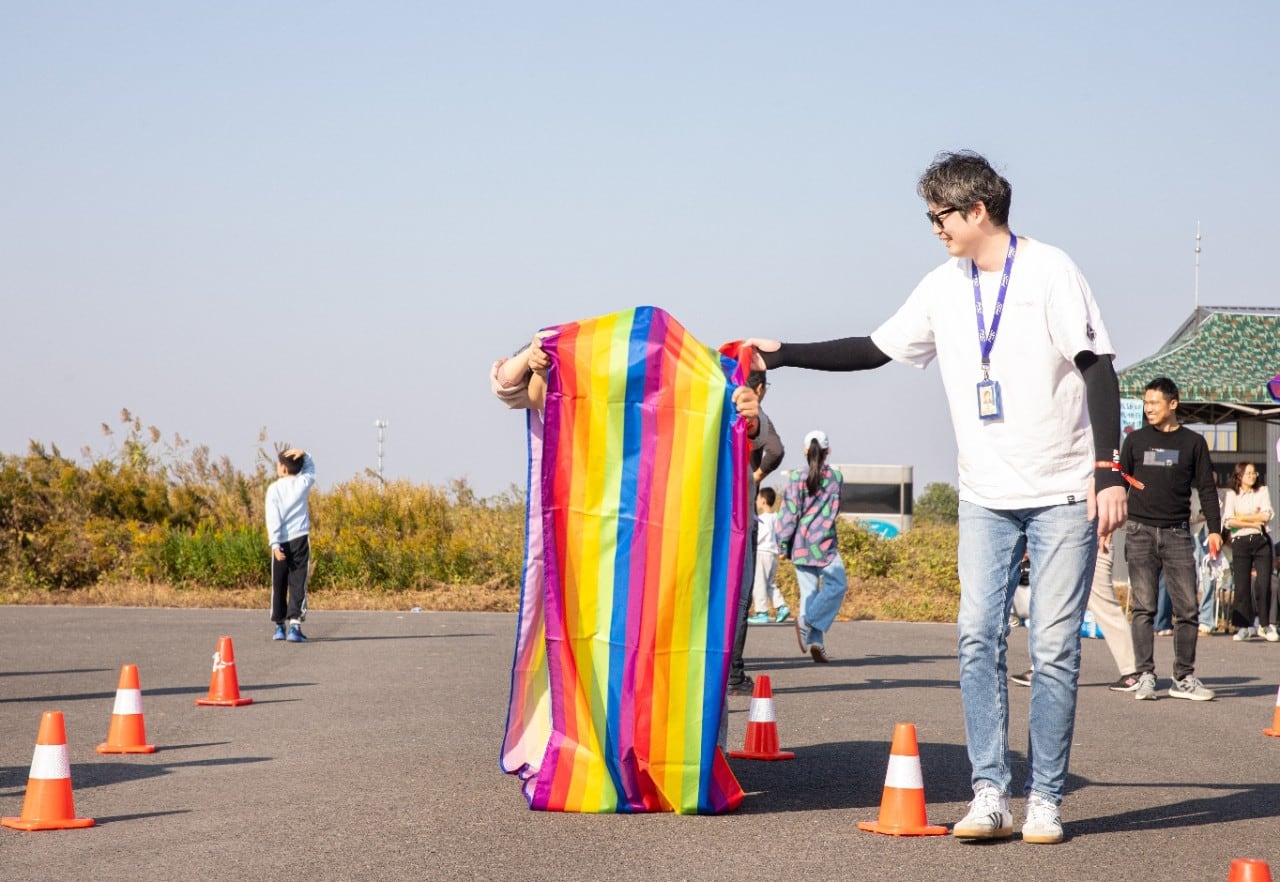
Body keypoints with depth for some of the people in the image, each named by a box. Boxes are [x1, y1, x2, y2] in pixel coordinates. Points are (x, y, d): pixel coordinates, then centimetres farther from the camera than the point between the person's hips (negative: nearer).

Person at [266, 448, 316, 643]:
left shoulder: (274, 489, -3)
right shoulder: (303, 483, 3)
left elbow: (273, 517, -10)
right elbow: (310, 468, 25)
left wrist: (274, 543, -13)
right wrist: (304, 455, 5)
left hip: (281, 542, 0)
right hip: (300, 539, 0)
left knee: (279, 585, 12)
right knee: (298, 584, -4)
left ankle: (279, 627, 19)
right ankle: (294, 625, -17)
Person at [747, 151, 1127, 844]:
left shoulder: (1050, 272, -6)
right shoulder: (943, 288, 9)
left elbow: (1098, 370, -9)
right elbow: (875, 350, 19)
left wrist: (1109, 472, -16)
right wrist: (781, 355, 15)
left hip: (1064, 495, -4)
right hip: (986, 498, 5)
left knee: (1053, 649, -4)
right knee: (978, 637, -7)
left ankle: (1045, 803, 2)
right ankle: (989, 796, -5)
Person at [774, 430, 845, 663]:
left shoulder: (796, 478, -2)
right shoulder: (836, 477, 0)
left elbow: (789, 513, -3)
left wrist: (783, 544, 3)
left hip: (800, 544, 2)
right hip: (825, 543, -2)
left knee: (808, 590, 6)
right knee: (836, 585, 4)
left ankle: (815, 642, 0)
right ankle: (807, 619, -17)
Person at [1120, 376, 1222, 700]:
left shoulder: (1193, 442, 8)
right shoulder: (1135, 440, 11)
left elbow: (1206, 488, 8)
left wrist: (1214, 529, -1)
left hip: (1177, 533, 0)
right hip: (1140, 532, 0)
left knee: (1188, 607, -4)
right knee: (1143, 607, -4)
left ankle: (1184, 677, 2)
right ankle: (1145, 676, -2)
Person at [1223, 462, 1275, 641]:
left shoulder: (1262, 492, 11)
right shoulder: (1232, 495, 7)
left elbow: (1267, 516, -4)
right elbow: (1228, 521, -6)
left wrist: (1242, 517, -5)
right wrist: (1253, 521, -9)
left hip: (1261, 541, 1)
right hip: (1240, 542, -1)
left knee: (1264, 584, -6)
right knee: (1242, 585, -5)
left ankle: (1265, 625, 3)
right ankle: (1243, 626, 0)